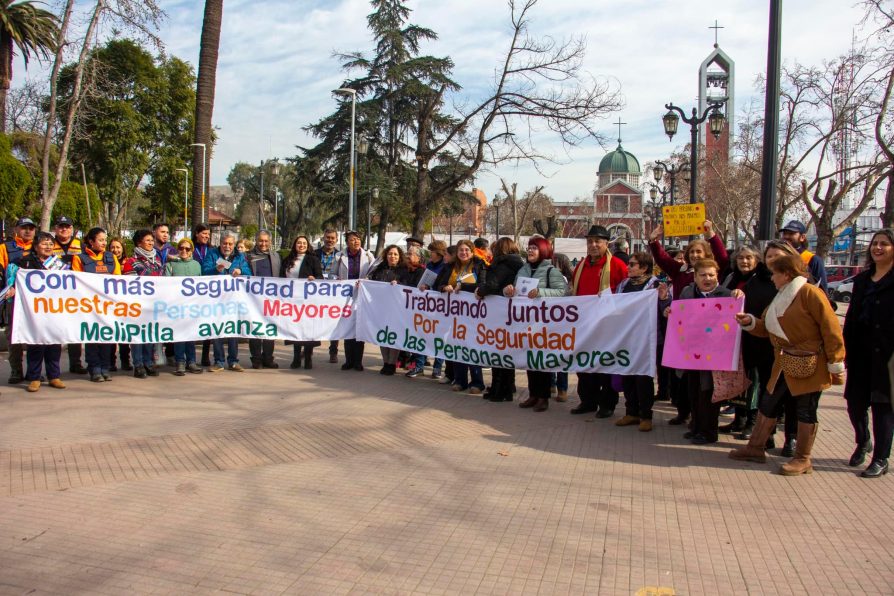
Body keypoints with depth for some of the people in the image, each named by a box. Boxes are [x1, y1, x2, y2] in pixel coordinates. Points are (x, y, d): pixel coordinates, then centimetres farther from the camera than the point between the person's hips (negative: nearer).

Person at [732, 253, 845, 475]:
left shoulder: (810, 293, -15)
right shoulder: (782, 297, 14)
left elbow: (831, 329, -17)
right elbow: (767, 328, 17)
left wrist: (836, 364, -17)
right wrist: (749, 321, -2)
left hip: (810, 364, -9)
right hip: (785, 364, 9)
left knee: (806, 410, 2)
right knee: (767, 403, 11)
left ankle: (803, 460, 14)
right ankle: (756, 448, 22)